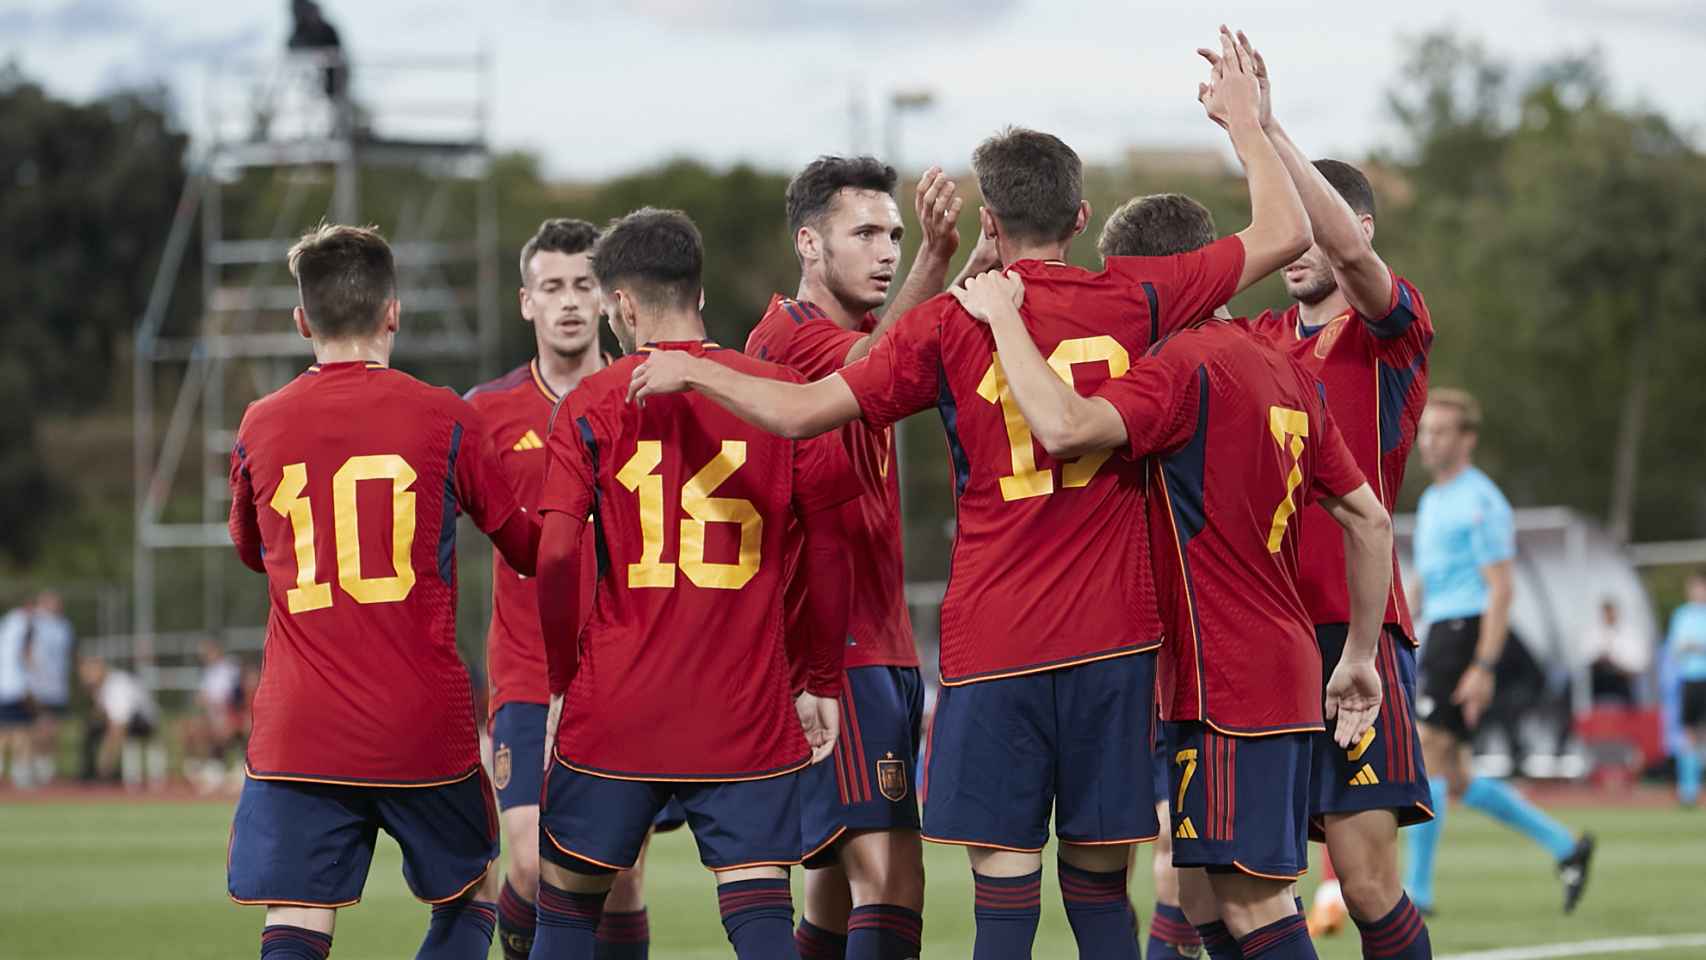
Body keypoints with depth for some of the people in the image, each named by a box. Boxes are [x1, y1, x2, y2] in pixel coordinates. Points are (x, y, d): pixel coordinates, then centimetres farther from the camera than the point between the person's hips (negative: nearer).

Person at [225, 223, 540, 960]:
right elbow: (529, 550, 10)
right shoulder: (444, 419, -2)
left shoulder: (261, 428, 4)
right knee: (467, 899, 19)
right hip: (426, 730, -1)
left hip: (296, 731, 1)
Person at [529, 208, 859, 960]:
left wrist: (561, 680, 4)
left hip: (616, 712, 0)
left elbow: (557, 559, -7)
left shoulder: (590, 406, -2)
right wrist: (821, 684, 12)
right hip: (750, 714, 1)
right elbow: (829, 551, 3)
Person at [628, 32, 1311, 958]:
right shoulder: (1134, 300, 2)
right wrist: (1247, 126, 26)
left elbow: (800, 410, -4)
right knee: (1100, 881, 7)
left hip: (992, 647, -2)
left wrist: (694, 372, 13)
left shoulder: (950, 327, -3)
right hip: (1114, 638, 2)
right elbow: (1284, 233, 11)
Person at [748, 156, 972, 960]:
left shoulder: (854, 333, 19)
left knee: (842, 892, 13)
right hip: (833, 647, -10)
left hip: (883, 646, 10)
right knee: (888, 876, -19)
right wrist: (934, 263, -49)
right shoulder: (788, 334, -12)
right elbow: (875, 364, -32)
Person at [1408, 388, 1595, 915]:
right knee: (1455, 781, 6)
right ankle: (1565, 847, 15)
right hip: (1438, 637, 9)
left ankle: (1418, 887, -13)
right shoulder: (1432, 501, 19)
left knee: (1425, 756, -14)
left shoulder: (1481, 503, -10)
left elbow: (1499, 589, -15)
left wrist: (1482, 668, -22)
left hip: (1466, 635, -9)